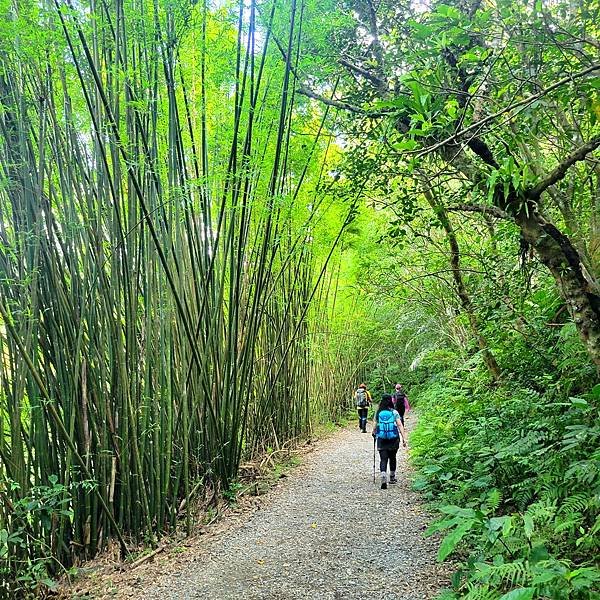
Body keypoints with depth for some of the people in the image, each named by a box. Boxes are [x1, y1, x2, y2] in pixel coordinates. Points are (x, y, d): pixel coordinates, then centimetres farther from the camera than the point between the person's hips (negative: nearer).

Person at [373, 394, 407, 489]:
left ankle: (384, 478, -22)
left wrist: (374, 433, 25)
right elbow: (400, 425, -9)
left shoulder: (378, 413, 0)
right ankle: (392, 478, 31)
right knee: (392, 458, 18)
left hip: (381, 439, 0)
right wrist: (404, 438, -9)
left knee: (383, 459, -2)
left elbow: (374, 425, 5)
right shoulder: (394, 412, -3)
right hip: (393, 439, 0)